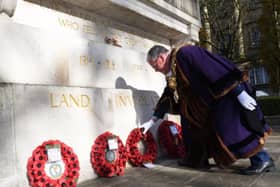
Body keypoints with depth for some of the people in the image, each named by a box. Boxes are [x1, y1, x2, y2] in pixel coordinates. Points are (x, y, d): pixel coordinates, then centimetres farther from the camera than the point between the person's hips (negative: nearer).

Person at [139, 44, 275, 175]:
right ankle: (198, 160, 20)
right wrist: (153, 120, 11)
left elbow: (215, 68, -30)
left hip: (227, 93, -9)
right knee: (192, 121, 10)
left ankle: (263, 160, 1)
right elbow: (167, 96, 11)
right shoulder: (171, 72, 6)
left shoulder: (185, 53, -24)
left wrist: (240, 93, -32)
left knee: (228, 128, -15)